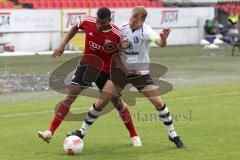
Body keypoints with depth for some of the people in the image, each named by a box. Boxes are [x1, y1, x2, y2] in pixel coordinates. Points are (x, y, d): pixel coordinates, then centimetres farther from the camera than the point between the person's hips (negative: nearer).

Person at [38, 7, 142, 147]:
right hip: (87, 64, 1)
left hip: (106, 70, -1)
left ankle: (134, 136, 26)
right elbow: (76, 28, 8)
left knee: (117, 102, 7)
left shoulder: (117, 35, -21)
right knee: (71, 96, -14)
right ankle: (50, 132, -16)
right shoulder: (88, 22, -16)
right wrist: (63, 45, 2)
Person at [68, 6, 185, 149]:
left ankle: (173, 135, 9)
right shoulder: (123, 28, -3)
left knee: (159, 103, -10)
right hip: (121, 70, 3)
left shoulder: (146, 31, -18)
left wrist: (163, 39, -61)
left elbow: (160, 43, -40)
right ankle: (82, 132, 14)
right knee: (101, 102, 0)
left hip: (140, 73, -3)